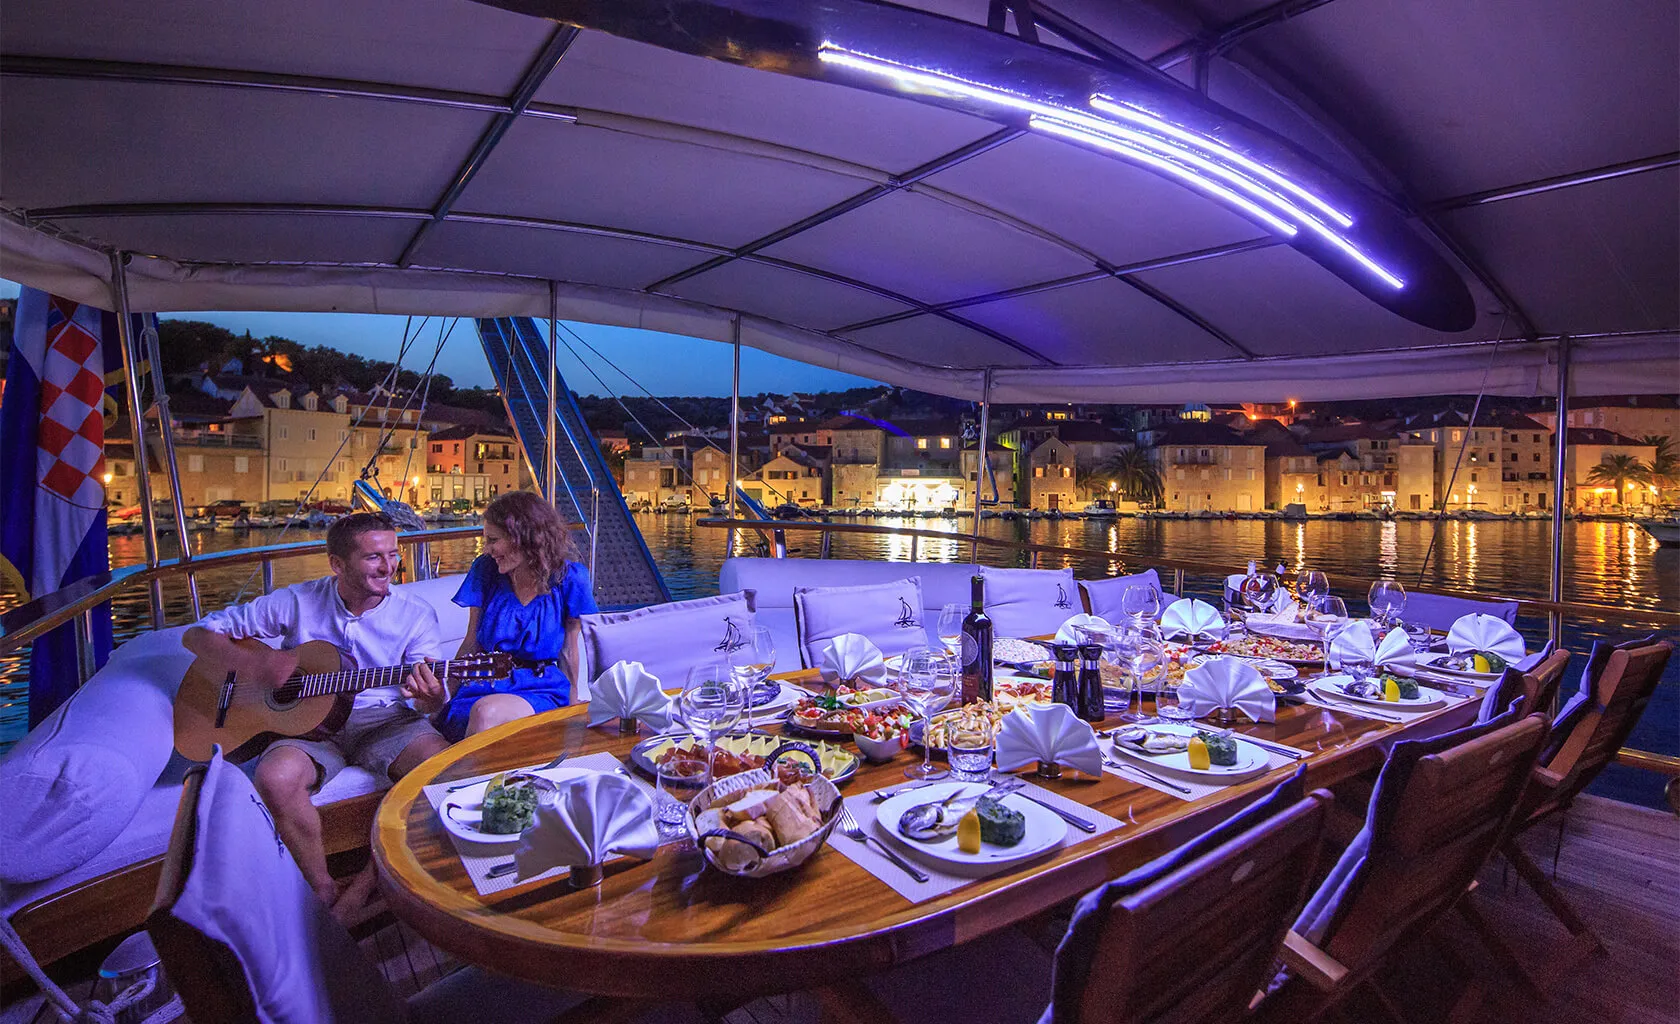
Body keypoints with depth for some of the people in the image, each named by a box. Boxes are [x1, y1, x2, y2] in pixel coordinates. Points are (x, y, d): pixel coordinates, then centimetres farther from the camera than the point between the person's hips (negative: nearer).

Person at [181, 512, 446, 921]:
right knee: (276, 777, -33)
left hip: (384, 722, 0)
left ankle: (362, 889, -11)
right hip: (309, 722, 0)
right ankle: (324, 893, -12)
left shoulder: (416, 615, -3)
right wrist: (251, 664, -13)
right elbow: (198, 633, 7)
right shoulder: (297, 602, -2)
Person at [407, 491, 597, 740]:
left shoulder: (569, 578, -5)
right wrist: (441, 691, -7)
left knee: (487, 712, -34)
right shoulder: (486, 569, 4)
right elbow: (472, 644, 8)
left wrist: (570, 707, 8)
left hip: (542, 690, -2)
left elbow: (568, 651, 4)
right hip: (483, 684, 3)